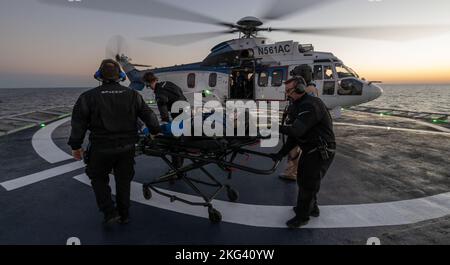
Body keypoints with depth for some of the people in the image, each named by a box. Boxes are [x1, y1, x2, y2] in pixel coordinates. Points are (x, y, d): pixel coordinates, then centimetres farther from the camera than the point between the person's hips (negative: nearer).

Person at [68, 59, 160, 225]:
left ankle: (110, 212, 12)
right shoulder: (132, 95, 0)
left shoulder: (89, 97, -6)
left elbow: (78, 122, -5)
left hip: (101, 148, -2)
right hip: (127, 147, 3)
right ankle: (124, 215, 29)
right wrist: (155, 131, 16)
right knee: (123, 180, 18)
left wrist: (76, 146, 4)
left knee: (99, 178, 20)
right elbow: (148, 114, 2)